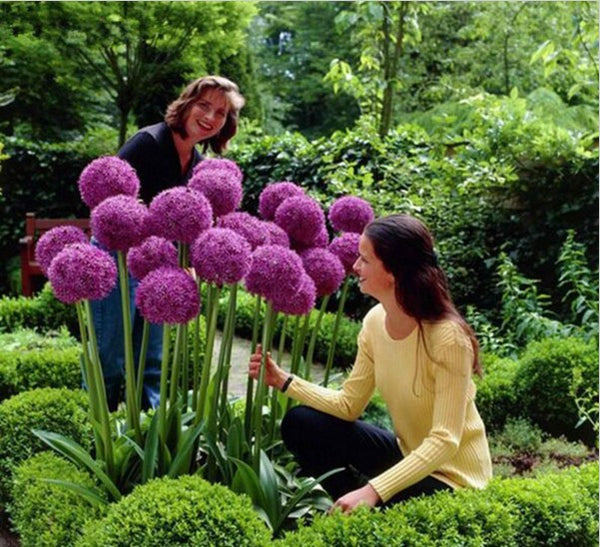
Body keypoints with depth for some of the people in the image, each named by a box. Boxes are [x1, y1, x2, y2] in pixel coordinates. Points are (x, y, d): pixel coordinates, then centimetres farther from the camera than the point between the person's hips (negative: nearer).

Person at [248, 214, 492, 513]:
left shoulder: (448, 337, -27)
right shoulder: (375, 321, -7)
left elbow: (444, 442, -29)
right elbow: (348, 404, 1)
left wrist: (373, 491, -37)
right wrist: (283, 381, -8)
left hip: (450, 476, -7)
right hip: (407, 454, 7)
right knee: (300, 423, -3)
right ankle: (356, 506, 8)